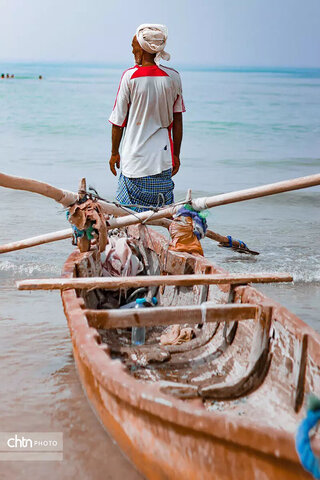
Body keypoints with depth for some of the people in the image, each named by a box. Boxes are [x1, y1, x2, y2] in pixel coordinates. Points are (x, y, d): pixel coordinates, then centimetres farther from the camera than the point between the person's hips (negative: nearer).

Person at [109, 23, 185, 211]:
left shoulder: (130, 76, -8)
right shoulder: (173, 77, 0)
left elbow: (119, 120, -3)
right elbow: (177, 121, 4)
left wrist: (114, 152, 9)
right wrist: (176, 154, 13)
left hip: (135, 159, -2)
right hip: (163, 159, 3)